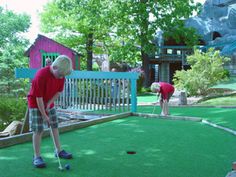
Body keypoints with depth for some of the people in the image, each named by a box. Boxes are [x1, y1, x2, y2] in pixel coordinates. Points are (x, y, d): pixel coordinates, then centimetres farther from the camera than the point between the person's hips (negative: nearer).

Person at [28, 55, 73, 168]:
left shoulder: (61, 75, -12)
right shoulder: (41, 75, -31)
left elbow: (58, 91, 1)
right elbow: (39, 98, -26)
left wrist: (49, 104, -11)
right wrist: (44, 115, -22)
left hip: (49, 103, 6)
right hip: (36, 104, -6)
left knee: (55, 126, 10)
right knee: (38, 130, -8)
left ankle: (59, 150, 23)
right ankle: (37, 157, 1)